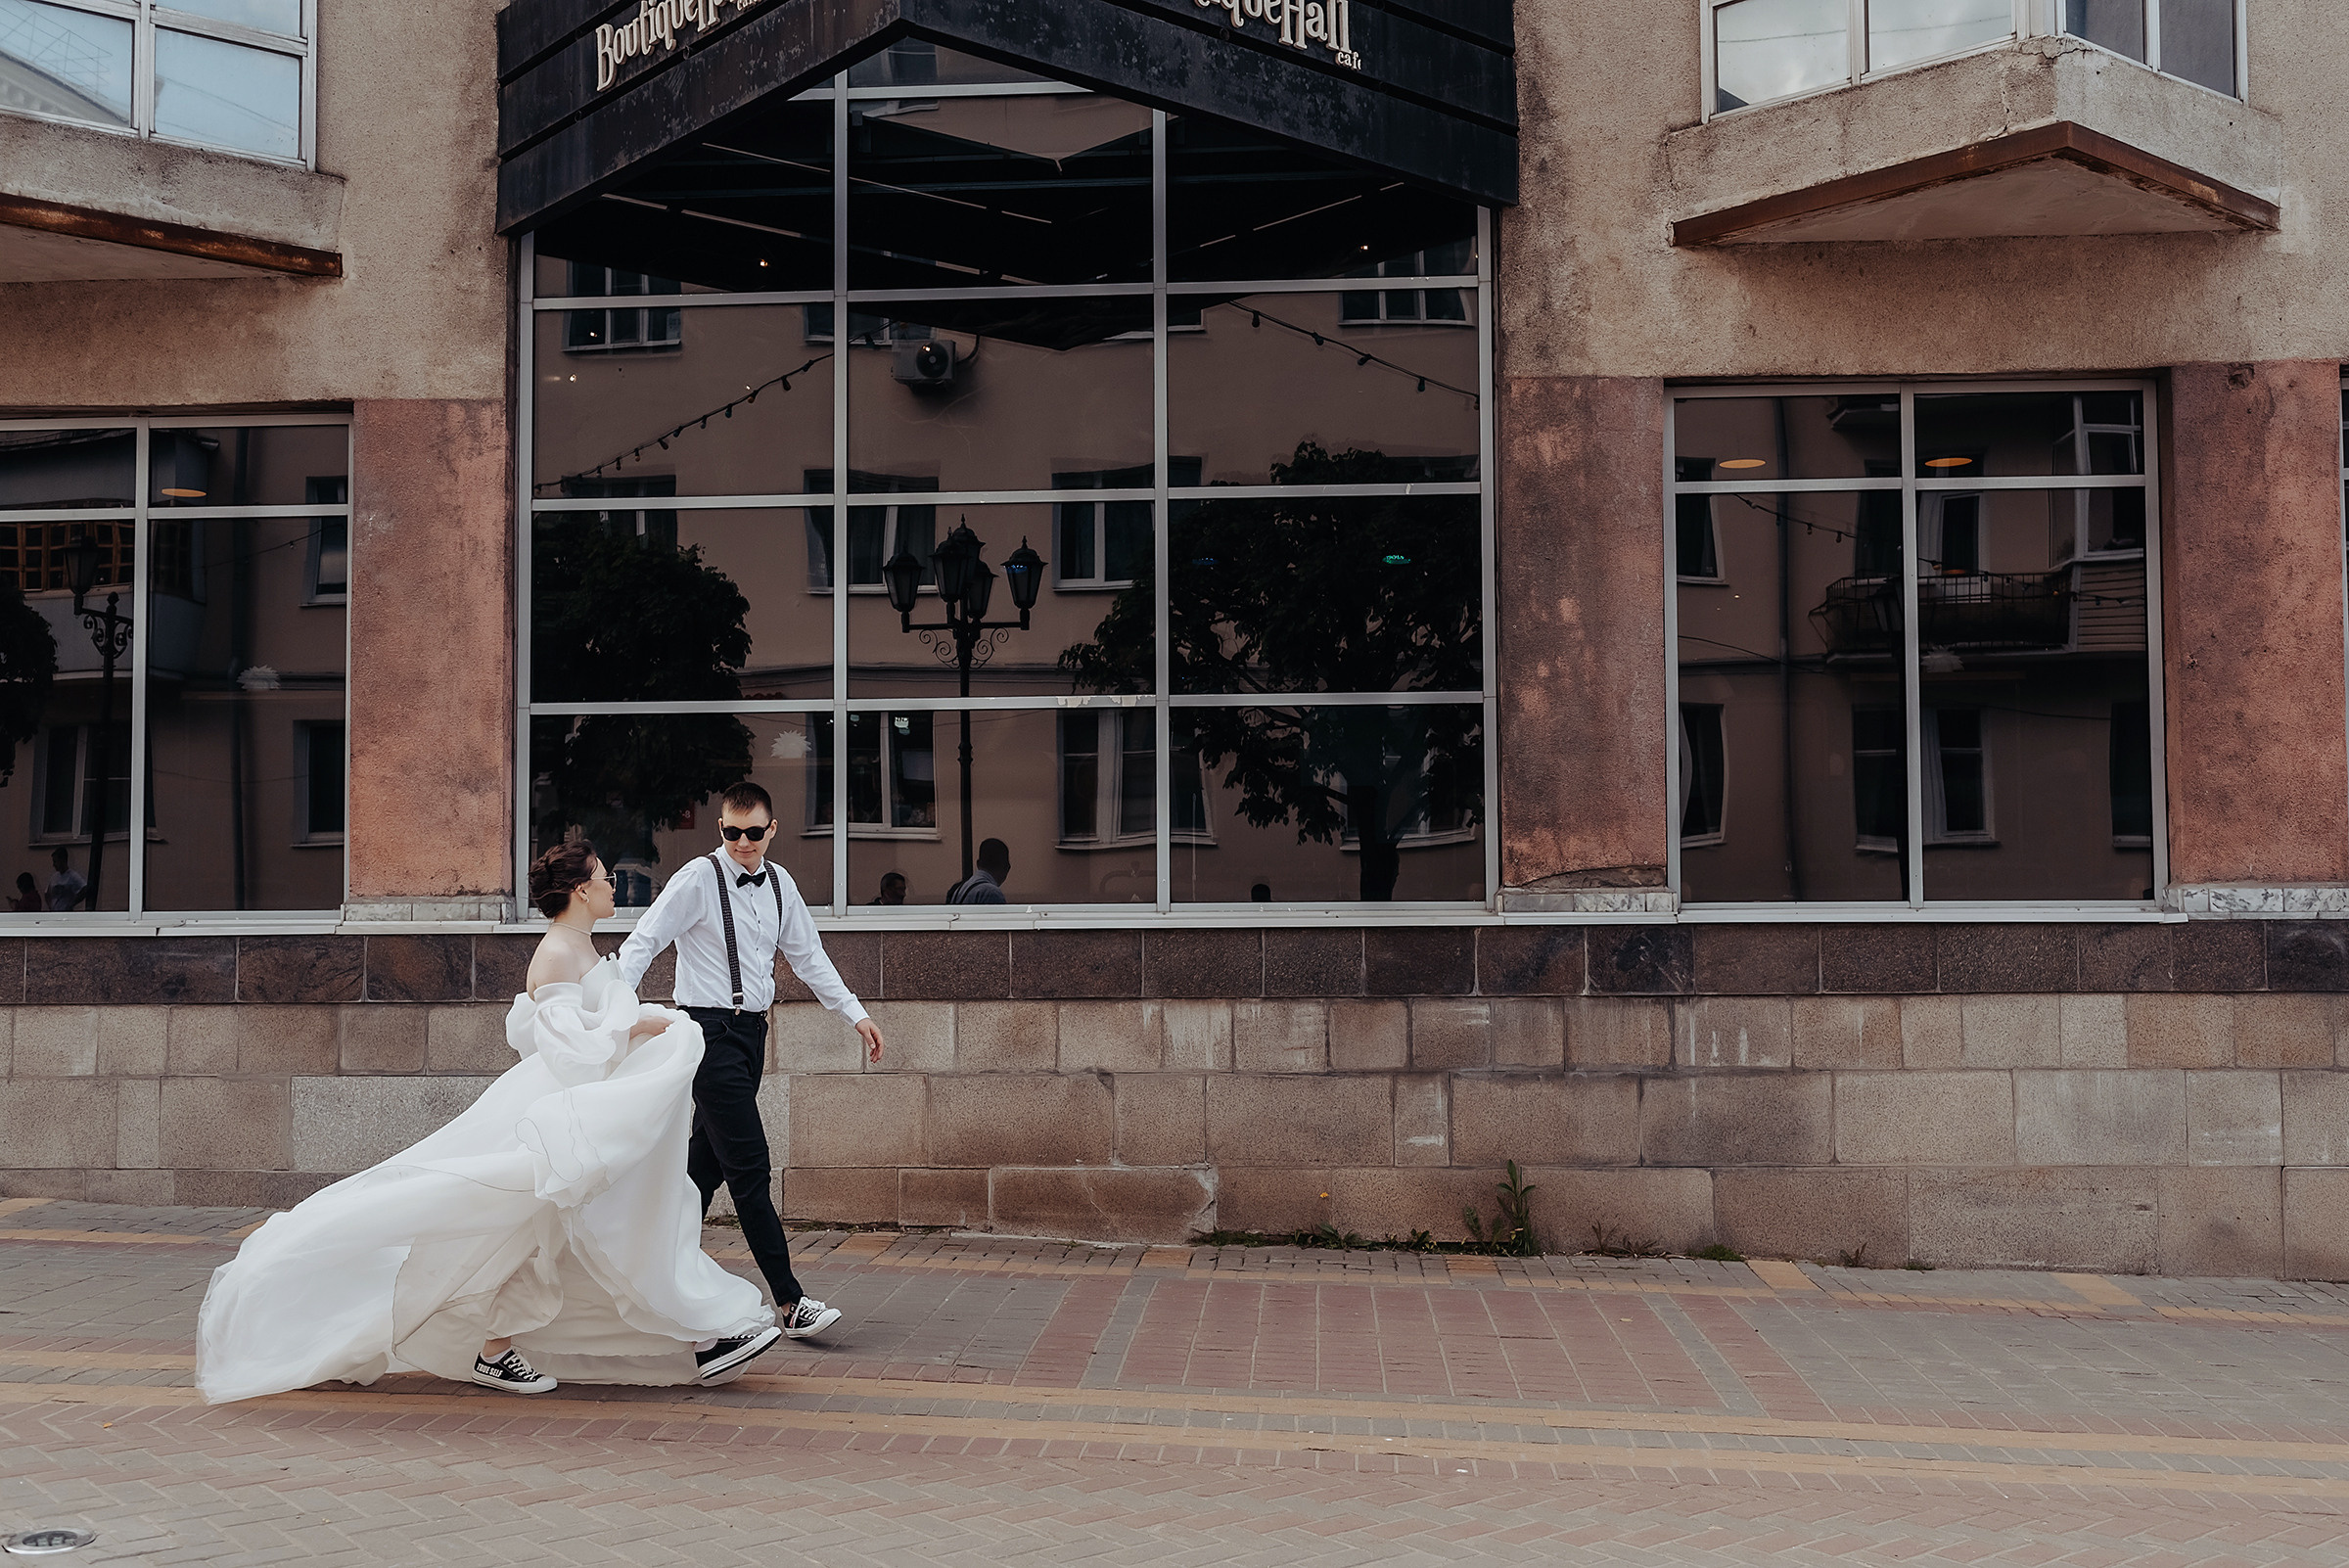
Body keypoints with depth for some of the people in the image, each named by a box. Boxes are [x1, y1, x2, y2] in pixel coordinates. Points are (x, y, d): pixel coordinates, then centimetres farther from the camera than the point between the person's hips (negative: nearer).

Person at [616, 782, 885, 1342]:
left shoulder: (779, 884, 10)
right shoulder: (698, 880, -9)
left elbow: (807, 955, 19)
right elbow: (642, 942, -11)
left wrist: (856, 1014, 18)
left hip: (751, 1031, 7)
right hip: (710, 1030, -7)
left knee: (707, 1162, 12)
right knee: (750, 1169, -9)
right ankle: (789, 1304, -10)